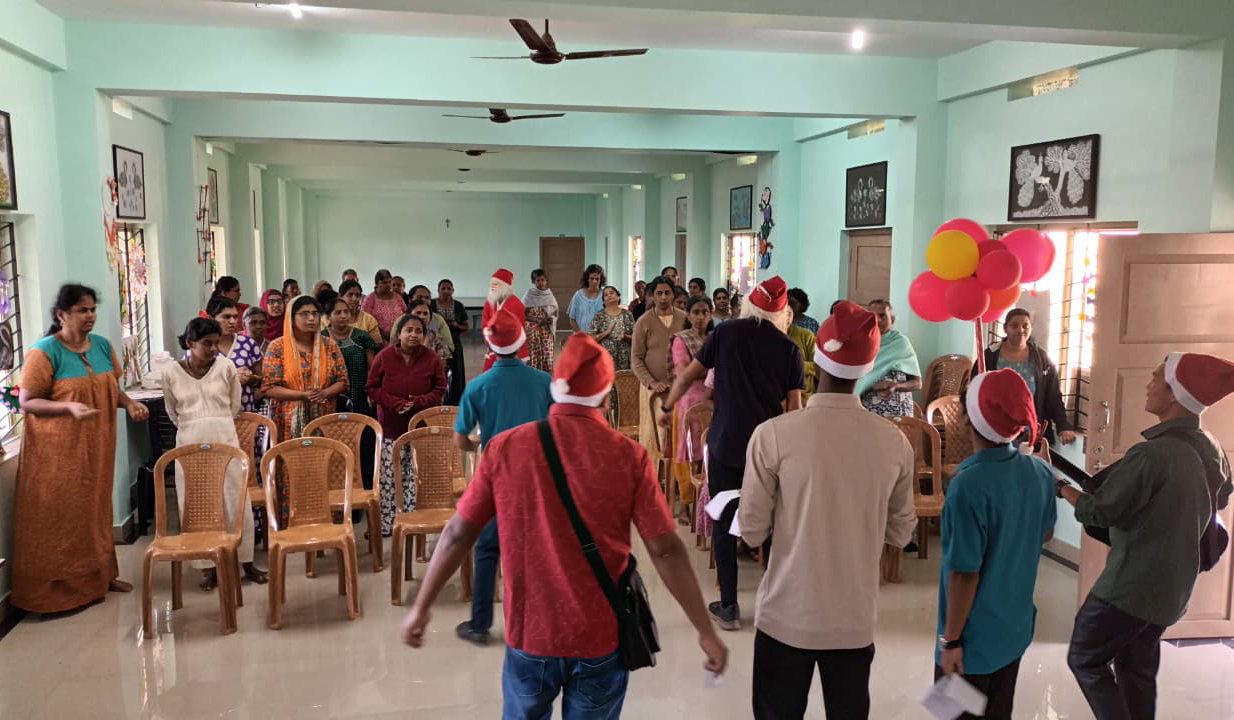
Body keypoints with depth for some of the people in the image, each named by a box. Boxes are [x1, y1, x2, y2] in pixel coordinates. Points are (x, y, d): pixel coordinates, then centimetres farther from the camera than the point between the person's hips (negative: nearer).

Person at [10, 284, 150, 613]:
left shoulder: (102, 346, 6)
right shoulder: (44, 352, -14)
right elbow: (27, 402, -14)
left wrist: (129, 403, -4)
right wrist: (70, 407, -28)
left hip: (95, 446, 6)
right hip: (57, 450, -6)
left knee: (95, 509, 15)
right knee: (59, 515, 1)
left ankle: (99, 574, 28)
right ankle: (55, 587, 12)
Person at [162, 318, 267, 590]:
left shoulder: (226, 367, -3)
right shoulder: (171, 372, -2)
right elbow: (173, 413, 13)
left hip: (225, 439, 0)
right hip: (190, 443, 0)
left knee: (235, 501, 4)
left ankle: (246, 561, 15)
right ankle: (207, 566, 14)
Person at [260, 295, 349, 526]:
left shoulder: (329, 346, 7)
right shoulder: (278, 348, -3)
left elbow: (342, 381, 7)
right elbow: (269, 388, -7)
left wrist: (324, 393, -13)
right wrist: (302, 395, -17)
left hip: (323, 422, 3)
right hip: (290, 424, -2)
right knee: (290, 474, -2)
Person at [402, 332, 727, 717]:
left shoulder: (505, 447, -7)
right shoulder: (628, 456, -12)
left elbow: (458, 534, -1)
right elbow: (666, 550, -12)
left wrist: (421, 607, 11)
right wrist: (706, 631, -2)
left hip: (529, 632, 1)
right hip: (602, 638, -1)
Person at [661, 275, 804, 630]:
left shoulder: (726, 332, 0)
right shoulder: (789, 348, 0)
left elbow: (687, 376, 2)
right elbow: (794, 406, 1)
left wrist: (667, 407, 17)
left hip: (725, 441, -1)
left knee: (724, 525, 8)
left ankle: (728, 607, 12)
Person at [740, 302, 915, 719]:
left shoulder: (774, 434, -17)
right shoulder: (895, 441, -8)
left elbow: (752, 532, -10)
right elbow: (900, 532, 4)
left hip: (787, 615, -2)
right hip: (856, 617, 3)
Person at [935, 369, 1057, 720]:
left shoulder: (968, 485, -27)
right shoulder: (1041, 472, -7)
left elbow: (965, 574, -23)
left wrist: (950, 640, -12)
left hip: (974, 638, -6)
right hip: (1016, 627, 6)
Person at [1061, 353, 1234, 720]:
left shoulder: (1152, 454, -28)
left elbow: (1098, 511, -21)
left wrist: (1058, 485, -7)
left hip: (1131, 585, -8)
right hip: (1173, 586, 8)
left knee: (1085, 659, 8)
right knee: (1138, 668, 20)